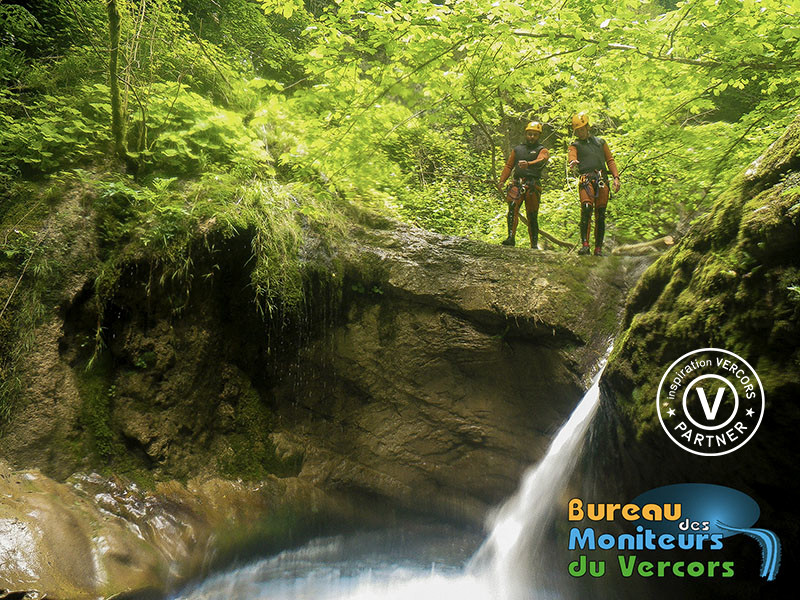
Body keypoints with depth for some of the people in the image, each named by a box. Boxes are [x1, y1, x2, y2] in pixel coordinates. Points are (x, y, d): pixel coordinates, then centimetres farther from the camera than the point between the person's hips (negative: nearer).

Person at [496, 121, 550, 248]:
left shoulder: (542, 150, 11)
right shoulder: (517, 149, 22)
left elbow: (541, 161, -12)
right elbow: (508, 166, 20)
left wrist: (528, 164, -34)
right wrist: (501, 181, 3)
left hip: (533, 185, -2)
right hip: (517, 183, 2)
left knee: (532, 216, 0)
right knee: (512, 208, -21)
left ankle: (534, 244, 6)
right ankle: (511, 237, -26)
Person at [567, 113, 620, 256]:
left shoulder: (600, 142, 26)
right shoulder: (575, 145, 18)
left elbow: (610, 160, 22)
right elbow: (572, 157, -4)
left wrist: (616, 177, 8)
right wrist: (573, 163, -29)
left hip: (602, 180, 3)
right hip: (586, 180, -2)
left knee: (600, 214, -1)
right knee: (586, 208, -24)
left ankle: (598, 248, 3)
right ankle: (585, 245, -25)